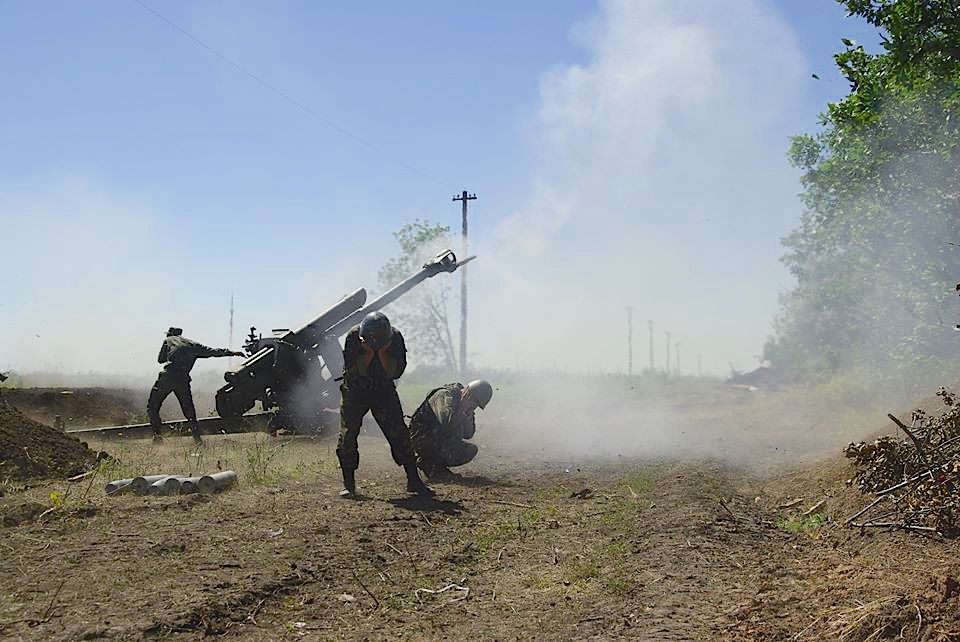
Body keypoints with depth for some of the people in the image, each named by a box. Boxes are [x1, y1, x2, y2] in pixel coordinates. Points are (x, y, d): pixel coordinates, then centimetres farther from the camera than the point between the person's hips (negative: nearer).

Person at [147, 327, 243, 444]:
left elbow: (160, 359, 22)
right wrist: (232, 353, 18)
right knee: (188, 409, 14)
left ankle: (157, 434, -4)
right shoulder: (193, 345, 20)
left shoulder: (168, 340, 17)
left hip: (167, 377, -2)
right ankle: (197, 436, 3)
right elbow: (212, 351, 16)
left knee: (152, 407, 9)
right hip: (183, 380, 2)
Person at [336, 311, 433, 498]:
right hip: (355, 391, -1)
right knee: (347, 435, -9)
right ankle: (349, 485, 2)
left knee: (399, 434, -5)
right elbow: (352, 370, -20)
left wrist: (382, 353, -28)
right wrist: (368, 353, -30)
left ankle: (414, 481, 4)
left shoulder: (395, 337, -15)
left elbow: (396, 371, -16)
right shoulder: (353, 337, -19)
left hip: (384, 390, 1)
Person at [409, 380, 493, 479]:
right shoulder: (445, 396, -21)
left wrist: (469, 415, -12)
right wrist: (462, 407, -29)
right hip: (422, 439, -9)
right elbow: (447, 423, -38)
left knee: (471, 450, 7)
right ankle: (429, 464, -10)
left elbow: (468, 434, 2)